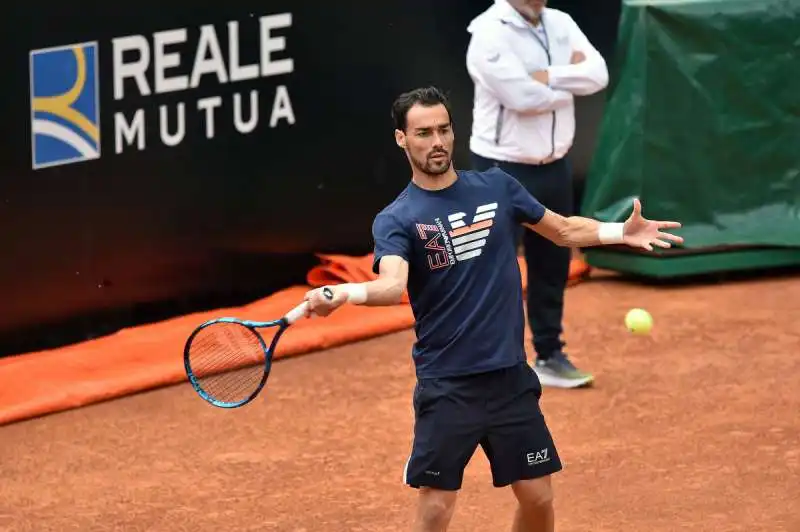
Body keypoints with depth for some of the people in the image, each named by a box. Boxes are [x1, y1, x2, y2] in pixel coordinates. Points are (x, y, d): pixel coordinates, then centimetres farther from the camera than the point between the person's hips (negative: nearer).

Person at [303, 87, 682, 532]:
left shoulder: (497, 187, 4)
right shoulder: (396, 220, -7)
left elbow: (564, 229, 18)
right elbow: (393, 286, -26)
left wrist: (621, 231, 1)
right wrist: (344, 293, -47)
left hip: (511, 377, 4)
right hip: (446, 385, -3)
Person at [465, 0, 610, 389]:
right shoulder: (490, 34, -17)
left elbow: (597, 74, -6)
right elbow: (524, 97, -26)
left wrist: (547, 77, -19)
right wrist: (569, 81, -10)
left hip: (554, 165, 7)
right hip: (503, 169, -7)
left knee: (552, 264, 15)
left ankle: (550, 356, 26)